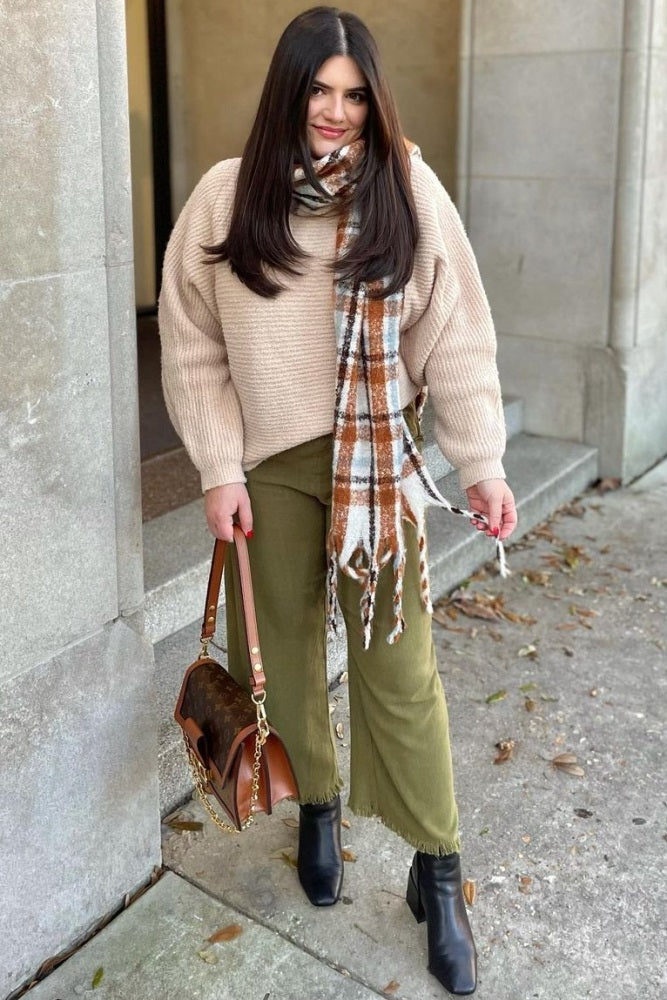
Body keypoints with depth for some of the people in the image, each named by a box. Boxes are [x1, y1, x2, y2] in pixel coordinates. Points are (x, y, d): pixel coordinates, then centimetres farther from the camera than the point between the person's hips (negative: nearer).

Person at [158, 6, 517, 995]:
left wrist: (483, 462, -8)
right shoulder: (226, 196, -3)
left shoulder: (410, 190, -5)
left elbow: (456, 336, -4)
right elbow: (193, 346, 0)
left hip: (378, 461, -1)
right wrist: (219, 468, -5)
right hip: (269, 466, 2)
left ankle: (438, 873, 17)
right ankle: (317, 807, 39)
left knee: (400, 667, 1)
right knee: (289, 648, 14)